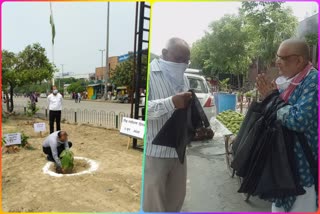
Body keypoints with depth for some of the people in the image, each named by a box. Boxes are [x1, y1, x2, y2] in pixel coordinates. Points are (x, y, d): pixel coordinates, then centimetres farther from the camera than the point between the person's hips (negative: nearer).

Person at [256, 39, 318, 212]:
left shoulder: (313, 81, -20)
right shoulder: (284, 80, 4)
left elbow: (299, 120, -32)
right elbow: (272, 113, 11)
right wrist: (268, 96, -7)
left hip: (302, 160, -8)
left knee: (299, 206, 11)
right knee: (280, 204, 24)